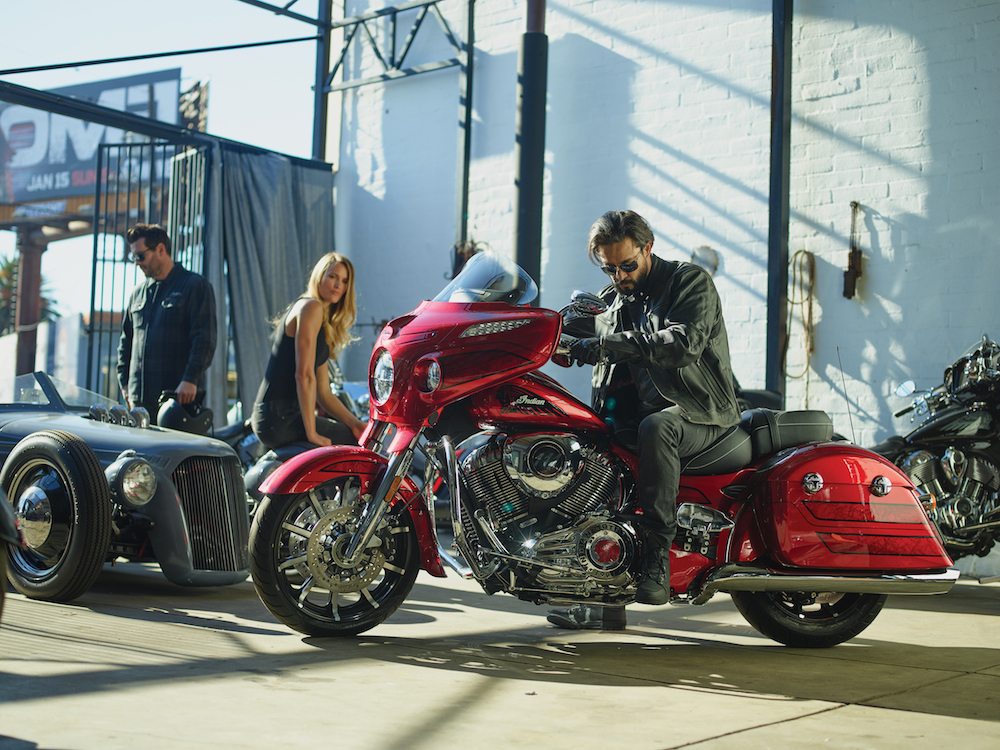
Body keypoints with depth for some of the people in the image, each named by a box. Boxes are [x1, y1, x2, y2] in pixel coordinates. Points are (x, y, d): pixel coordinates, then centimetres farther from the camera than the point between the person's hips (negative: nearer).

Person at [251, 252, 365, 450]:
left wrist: (354, 423, 3)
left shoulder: (326, 323, 21)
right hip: (279, 418, -10)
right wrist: (312, 433, -18)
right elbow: (304, 374, -17)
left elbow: (323, 393, 17)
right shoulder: (311, 306, -9)